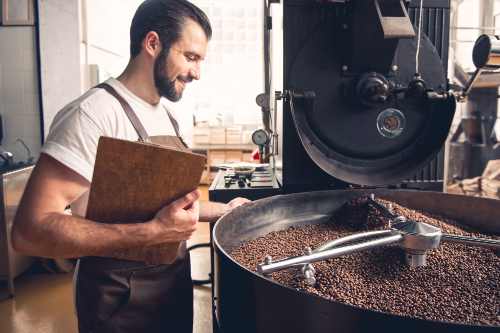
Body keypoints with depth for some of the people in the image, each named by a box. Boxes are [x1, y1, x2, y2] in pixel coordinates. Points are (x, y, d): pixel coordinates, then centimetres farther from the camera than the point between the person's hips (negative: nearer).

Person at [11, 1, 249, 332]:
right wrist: (153, 233, -32)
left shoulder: (167, 117, 7)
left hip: (175, 282, 8)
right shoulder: (94, 113, -22)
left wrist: (224, 210, 9)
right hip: (120, 297, -8)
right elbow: (30, 230, -27)